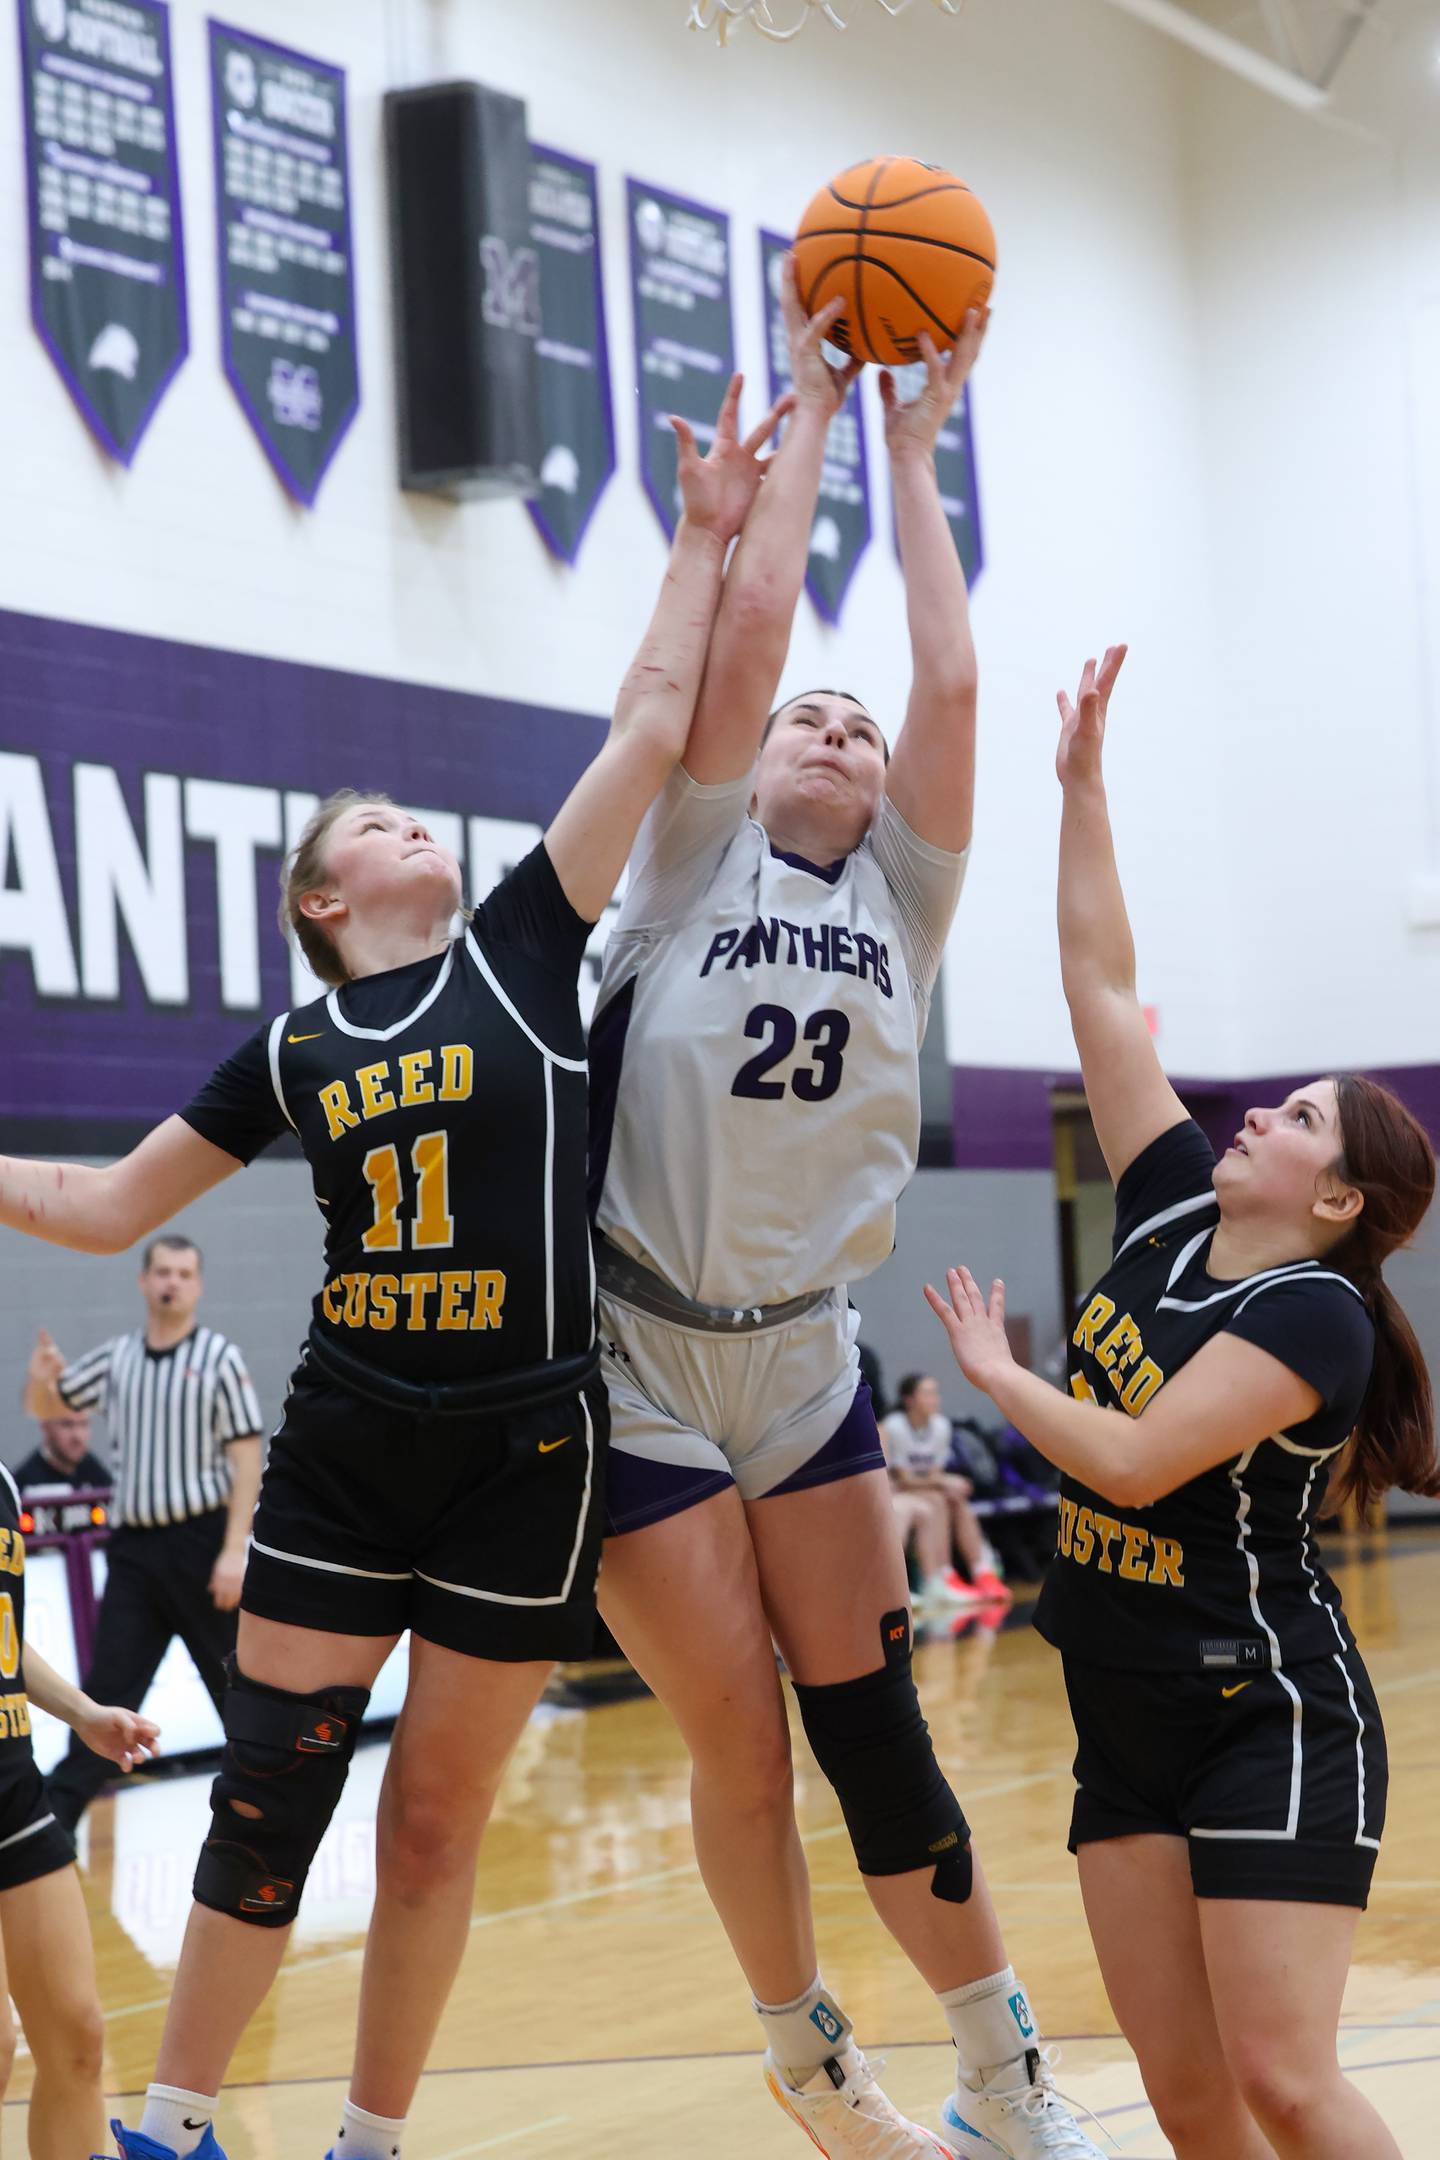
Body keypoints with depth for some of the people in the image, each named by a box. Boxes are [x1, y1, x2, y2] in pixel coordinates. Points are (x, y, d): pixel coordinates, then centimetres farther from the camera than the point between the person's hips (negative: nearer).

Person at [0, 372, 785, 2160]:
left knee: (434, 1825, 7)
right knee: (268, 1796, 0)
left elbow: (653, 721, 2)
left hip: (524, 1452, -1)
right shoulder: (293, 1055, 7)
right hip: (346, 1442, 1)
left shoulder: (520, 949, 4)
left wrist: (705, 534, 5)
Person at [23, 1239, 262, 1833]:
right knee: (108, 1685, 3)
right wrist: (40, 1378, -3)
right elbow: (46, 1408, 22)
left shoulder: (219, 1358, -3)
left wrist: (234, 1550, -14)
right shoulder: (115, 1358, 10)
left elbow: (246, 1458, -6)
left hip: (201, 1541, -4)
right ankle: (56, 1815, 5)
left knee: (238, 1682, 4)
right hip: (134, 1545, 4)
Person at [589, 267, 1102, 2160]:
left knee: (872, 1724, 2)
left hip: (804, 1356, 3)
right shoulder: (693, 858, 0)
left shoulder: (902, 893, 7)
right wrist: (807, 409, -3)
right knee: (740, 1741, 1)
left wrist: (915, 454, 0)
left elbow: (952, 680, -4)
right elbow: (746, 630, -9)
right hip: (643, 1362, -2)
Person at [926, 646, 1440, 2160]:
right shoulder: (1173, 1214, 5)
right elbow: (1101, 986, 7)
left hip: (1272, 1718, -7)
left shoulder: (1315, 1314, -14)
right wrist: (1082, 781, 6)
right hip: (1126, 1711, 7)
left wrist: (995, 1371, -8)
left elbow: (1138, 1460, -24)